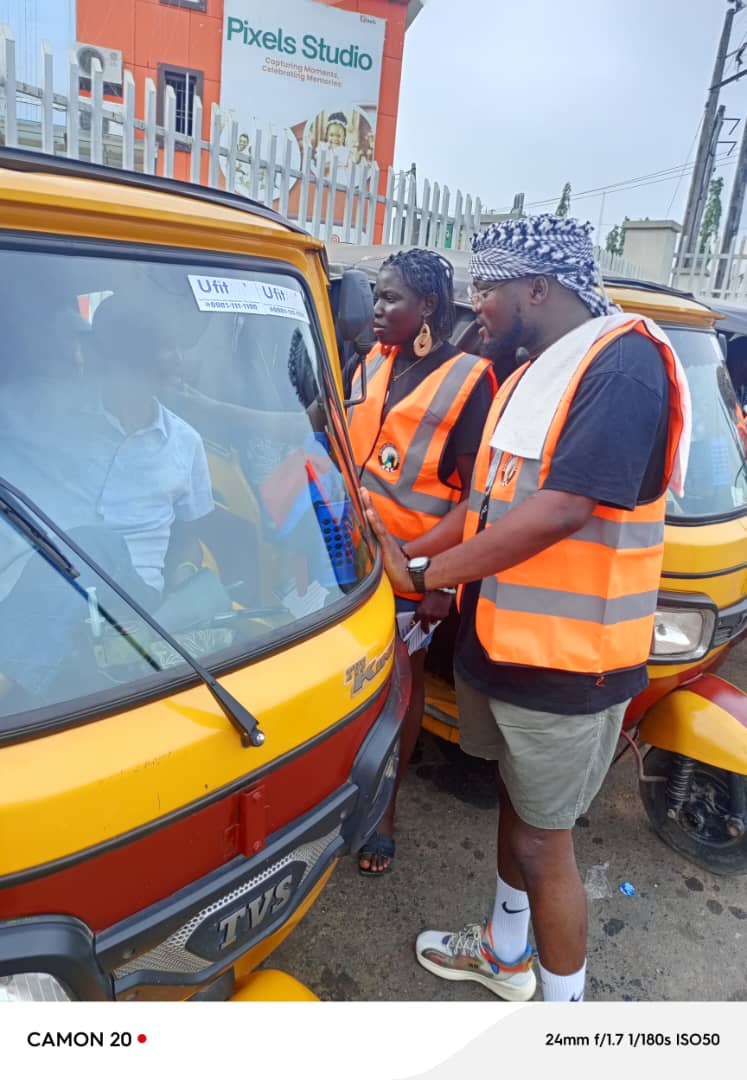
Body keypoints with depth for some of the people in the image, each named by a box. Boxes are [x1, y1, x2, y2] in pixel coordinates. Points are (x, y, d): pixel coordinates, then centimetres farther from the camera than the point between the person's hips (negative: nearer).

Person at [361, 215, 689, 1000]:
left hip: (566, 657, -9)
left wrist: (422, 573, -21)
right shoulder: (531, 373, 11)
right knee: (514, 803, 24)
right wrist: (409, 553, 3)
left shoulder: (625, 361, -18)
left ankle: (564, 1011, 29)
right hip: (499, 638, 9)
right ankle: (506, 953, 47)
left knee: (544, 840, 6)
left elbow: (562, 509, -28)